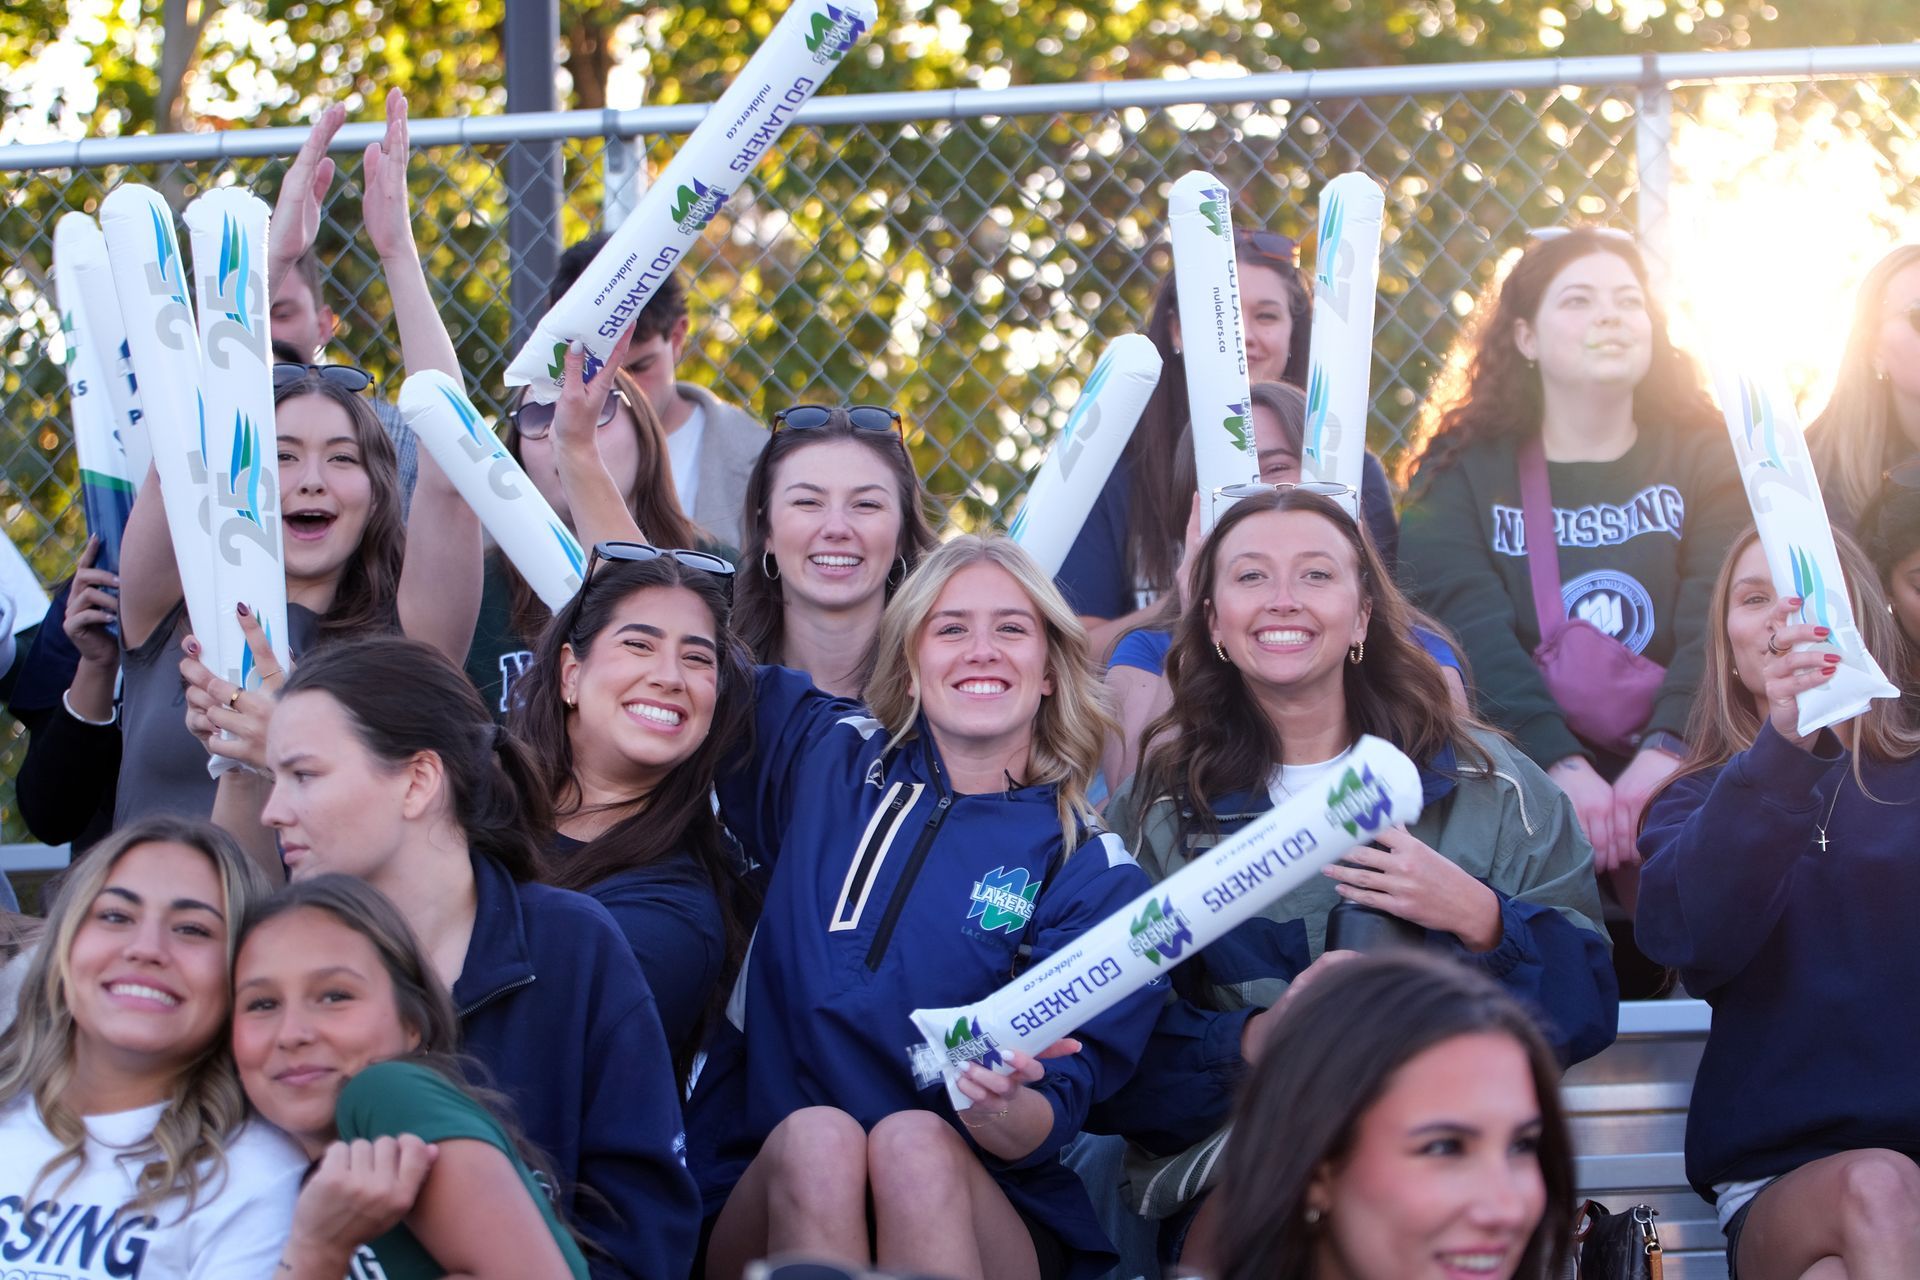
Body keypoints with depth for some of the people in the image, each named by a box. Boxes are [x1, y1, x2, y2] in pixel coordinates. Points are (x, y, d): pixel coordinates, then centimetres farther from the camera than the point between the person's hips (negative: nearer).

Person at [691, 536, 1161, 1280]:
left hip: (977, 1212, -1)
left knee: (913, 1144, -35)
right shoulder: (826, 760, 11)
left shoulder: (1092, 873, 2)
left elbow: (1051, 1124, -7)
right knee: (816, 1137, -33)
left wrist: (1000, 1111, -29)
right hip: (761, 1204, 1)